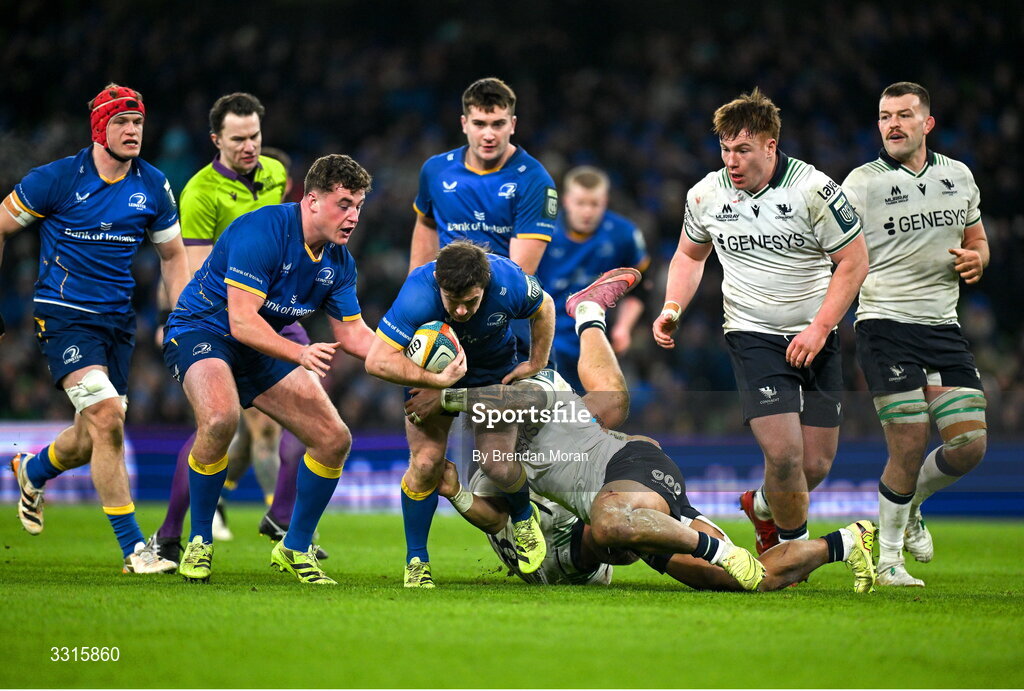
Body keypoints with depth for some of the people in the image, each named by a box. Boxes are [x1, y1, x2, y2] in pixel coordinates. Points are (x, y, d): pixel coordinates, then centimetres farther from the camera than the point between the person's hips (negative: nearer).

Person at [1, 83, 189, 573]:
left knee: (93, 439, 9)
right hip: (64, 313, -5)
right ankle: (133, 547, -17)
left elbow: (172, 255, 16)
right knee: (106, 416, -21)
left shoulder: (153, 186, 3)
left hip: (118, 320, 5)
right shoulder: (56, 179, -9)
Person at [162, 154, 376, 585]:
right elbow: (241, 321, -30)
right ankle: (199, 544, -16)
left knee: (334, 439, -2)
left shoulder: (338, 260, -1)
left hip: (261, 347, 8)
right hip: (203, 330, -8)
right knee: (221, 419, -37)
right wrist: (300, 354, -42)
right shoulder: (263, 231, -25)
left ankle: (295, 549, 17)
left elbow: (353, 333, 5)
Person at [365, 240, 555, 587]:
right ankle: (416, 562, 8)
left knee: (498, 466, -11)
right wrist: (438, 381, -46)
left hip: (495, 374, 1)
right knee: (425, 463, -13)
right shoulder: (418, 295, -39)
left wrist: (536, 363, 0)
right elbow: (377, 360, -42)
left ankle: (524, 518, 26)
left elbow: (543, 307, -6)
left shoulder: (508, 281, -32)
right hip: (432, 371, -1)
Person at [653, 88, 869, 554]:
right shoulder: (706, 194, -1)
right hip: (752, 336, 0)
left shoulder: (813, 189, -12)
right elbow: (690, 255, 17)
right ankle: (794, 544, 6)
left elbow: (854, 261, -6)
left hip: (814, 338, 0)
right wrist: (672, 307, 1)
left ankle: (762, 507, 34)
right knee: (784, 453, -18)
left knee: (816, 465, 1)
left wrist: (819, 328, -14)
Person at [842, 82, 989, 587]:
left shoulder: (958, 176, 11)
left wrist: (976, 259, 0)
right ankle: (888, 559, 7)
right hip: (885, 324, -5)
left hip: (943, 326, 5)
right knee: (909, 446, -12)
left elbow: (976, 238, 24)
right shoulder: (862, 183, -2)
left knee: (970, 445, -3)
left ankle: (909, 506, 28)